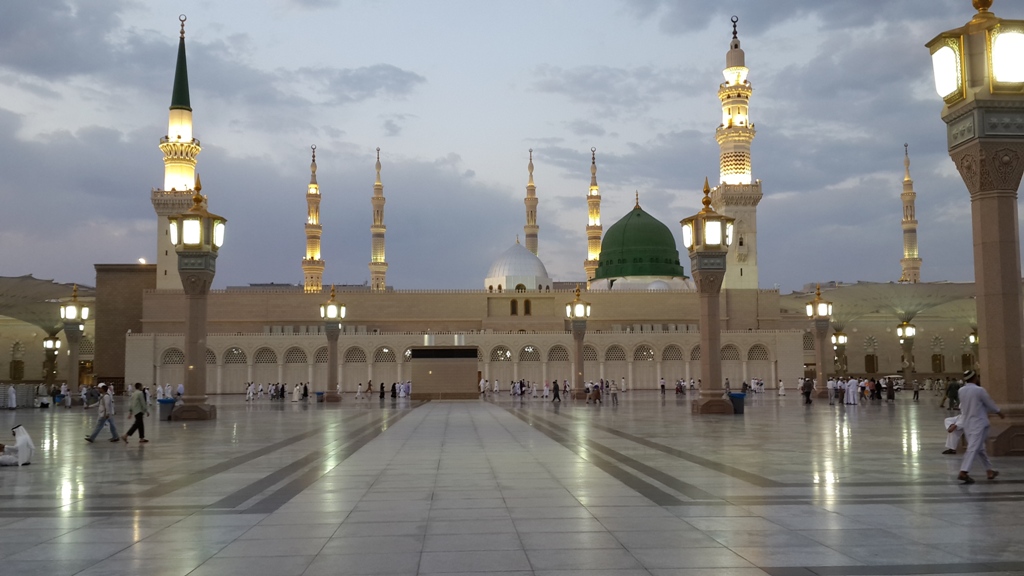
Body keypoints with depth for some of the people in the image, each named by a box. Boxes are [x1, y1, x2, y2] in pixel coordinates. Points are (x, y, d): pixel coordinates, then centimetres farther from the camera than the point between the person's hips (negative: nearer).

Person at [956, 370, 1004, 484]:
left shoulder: (961, 391, 0)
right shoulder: (979, 390, -16)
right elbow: (990, 404, -4)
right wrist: (999, 412, 17)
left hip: (967, 422, 7)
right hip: (979, 423, -7)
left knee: (980, 448, 18)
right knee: (973, 448, -9)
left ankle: (990, 470, 27)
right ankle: (963, 472, -17)